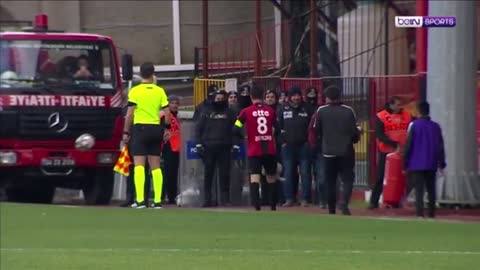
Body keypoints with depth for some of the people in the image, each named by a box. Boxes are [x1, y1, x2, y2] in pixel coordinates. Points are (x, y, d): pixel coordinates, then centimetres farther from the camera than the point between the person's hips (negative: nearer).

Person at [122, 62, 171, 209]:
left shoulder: (135, 91, -4)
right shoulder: (160, 91, 4)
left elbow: (129, 114, -7)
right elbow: (167, 113, 3)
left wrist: (126, 132, -1)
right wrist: (166, 128, 16)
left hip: (140, 128, -3)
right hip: (155, 128, 3)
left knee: (139, 165, -6)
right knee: (155, 166, 9)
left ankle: (140, 200, -16)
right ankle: (158, 200, 7)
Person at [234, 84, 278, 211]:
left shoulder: (246, 112, -4)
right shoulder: (270, 111, 3)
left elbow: (236, 129, -6)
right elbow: (277, 129, 7)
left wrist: (245, 137, 12)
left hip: (254, 151, -3)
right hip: (270, 150, 3)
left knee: (254, 177, -8)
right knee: (271, 177, 17)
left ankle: (256, 205, -25)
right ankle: (273, 204, 24)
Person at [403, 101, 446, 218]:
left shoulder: (414, 125, -5)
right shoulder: (436, 126, 4)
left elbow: (408, 145, -6)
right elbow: (440, 146, 6)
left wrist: (405, 162, 0)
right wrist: (441, 163, 12)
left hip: (416, 164, -3)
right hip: (431, 164, 3)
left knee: (419, 189, -6)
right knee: (431, 189, 13)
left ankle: (420, 212, -17)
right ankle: (431, 212, 14)